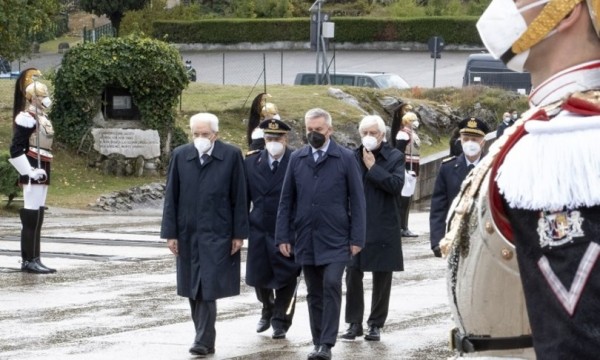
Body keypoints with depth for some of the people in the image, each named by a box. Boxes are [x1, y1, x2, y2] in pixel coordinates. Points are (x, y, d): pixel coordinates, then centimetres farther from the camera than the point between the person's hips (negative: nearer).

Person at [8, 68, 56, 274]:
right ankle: (31, 261, -7)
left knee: (34, 217, 11)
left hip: (41, 173, 10)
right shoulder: (27, 119, -13)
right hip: (34, 174, -10)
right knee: (33, 217, -8)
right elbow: (16, 150, -19)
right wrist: (30, 172, -22)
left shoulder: (41, 118, 16)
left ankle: (28, 260, 14)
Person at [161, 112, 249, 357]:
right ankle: (205, 336, 17)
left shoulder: (231, 156, -4)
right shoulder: (180, 156, 3)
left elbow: (239, 197, -2)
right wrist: (170, 233, 1)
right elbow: (171, 197, 5)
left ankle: (204, 340, -4)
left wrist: (238, 234, -4)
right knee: (193, 289, 7)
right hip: (188, 234, 3)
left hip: (217, 234, -3)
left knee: (207, 288, -8)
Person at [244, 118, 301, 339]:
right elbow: (245, 197, 10)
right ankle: (268, 310, 38)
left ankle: (280, 322, 17)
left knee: (285, 279, 1)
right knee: (258, 277, 9)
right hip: (259, 230, 3)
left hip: (288, 232, -3)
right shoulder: (251, 163, 5)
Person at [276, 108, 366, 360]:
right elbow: (286, 200, 9)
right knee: (314, 293, 8)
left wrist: (357, 238, -5)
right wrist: (283, 236, 3)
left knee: (332, 285, -15)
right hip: (305, 239, 3)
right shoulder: (297, 159, 7)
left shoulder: (346, 158, -1)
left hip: (335, 239, -3)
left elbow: (357, 200, -1)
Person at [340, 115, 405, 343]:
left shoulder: (395, 157, -1)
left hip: (383, 227, -1)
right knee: (353, 275, 0)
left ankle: (376, 324, 15)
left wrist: (372, 167, -14)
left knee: (382, 278, 5)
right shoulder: (353, 157, 5)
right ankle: (354, 323, 9)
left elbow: (397, 184, -15)